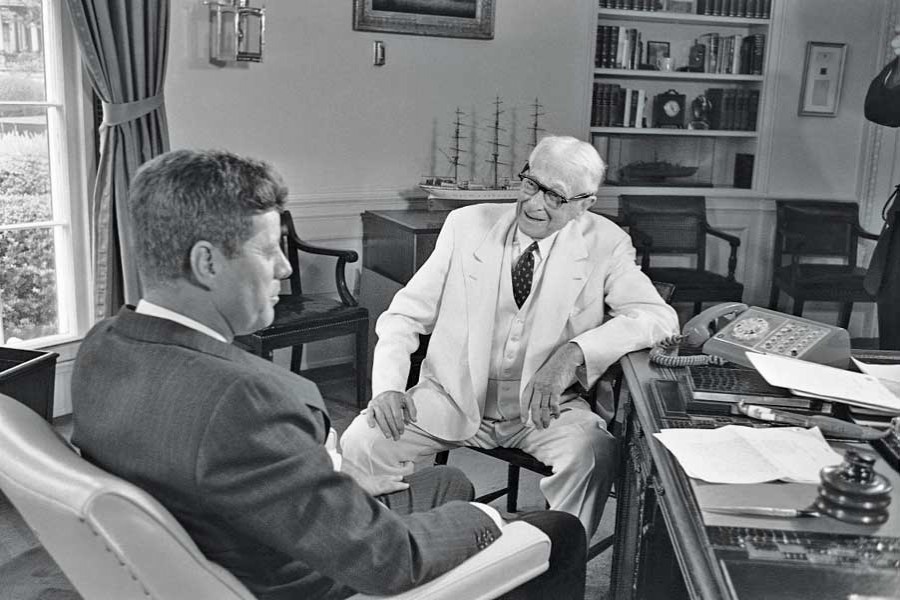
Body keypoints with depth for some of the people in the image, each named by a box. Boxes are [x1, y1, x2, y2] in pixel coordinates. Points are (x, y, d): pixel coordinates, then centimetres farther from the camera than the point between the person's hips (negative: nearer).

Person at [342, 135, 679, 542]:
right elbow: (405, 315, 2)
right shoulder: (466, 225, 0)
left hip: (543, 406, -1)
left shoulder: (604, 244, -2)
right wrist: (387, 387, -16)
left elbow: (658, 318, -12)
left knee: (593, 454, -31)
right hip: (454, 395, 1)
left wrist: (574, 353, -28)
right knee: (361, 440, -21)